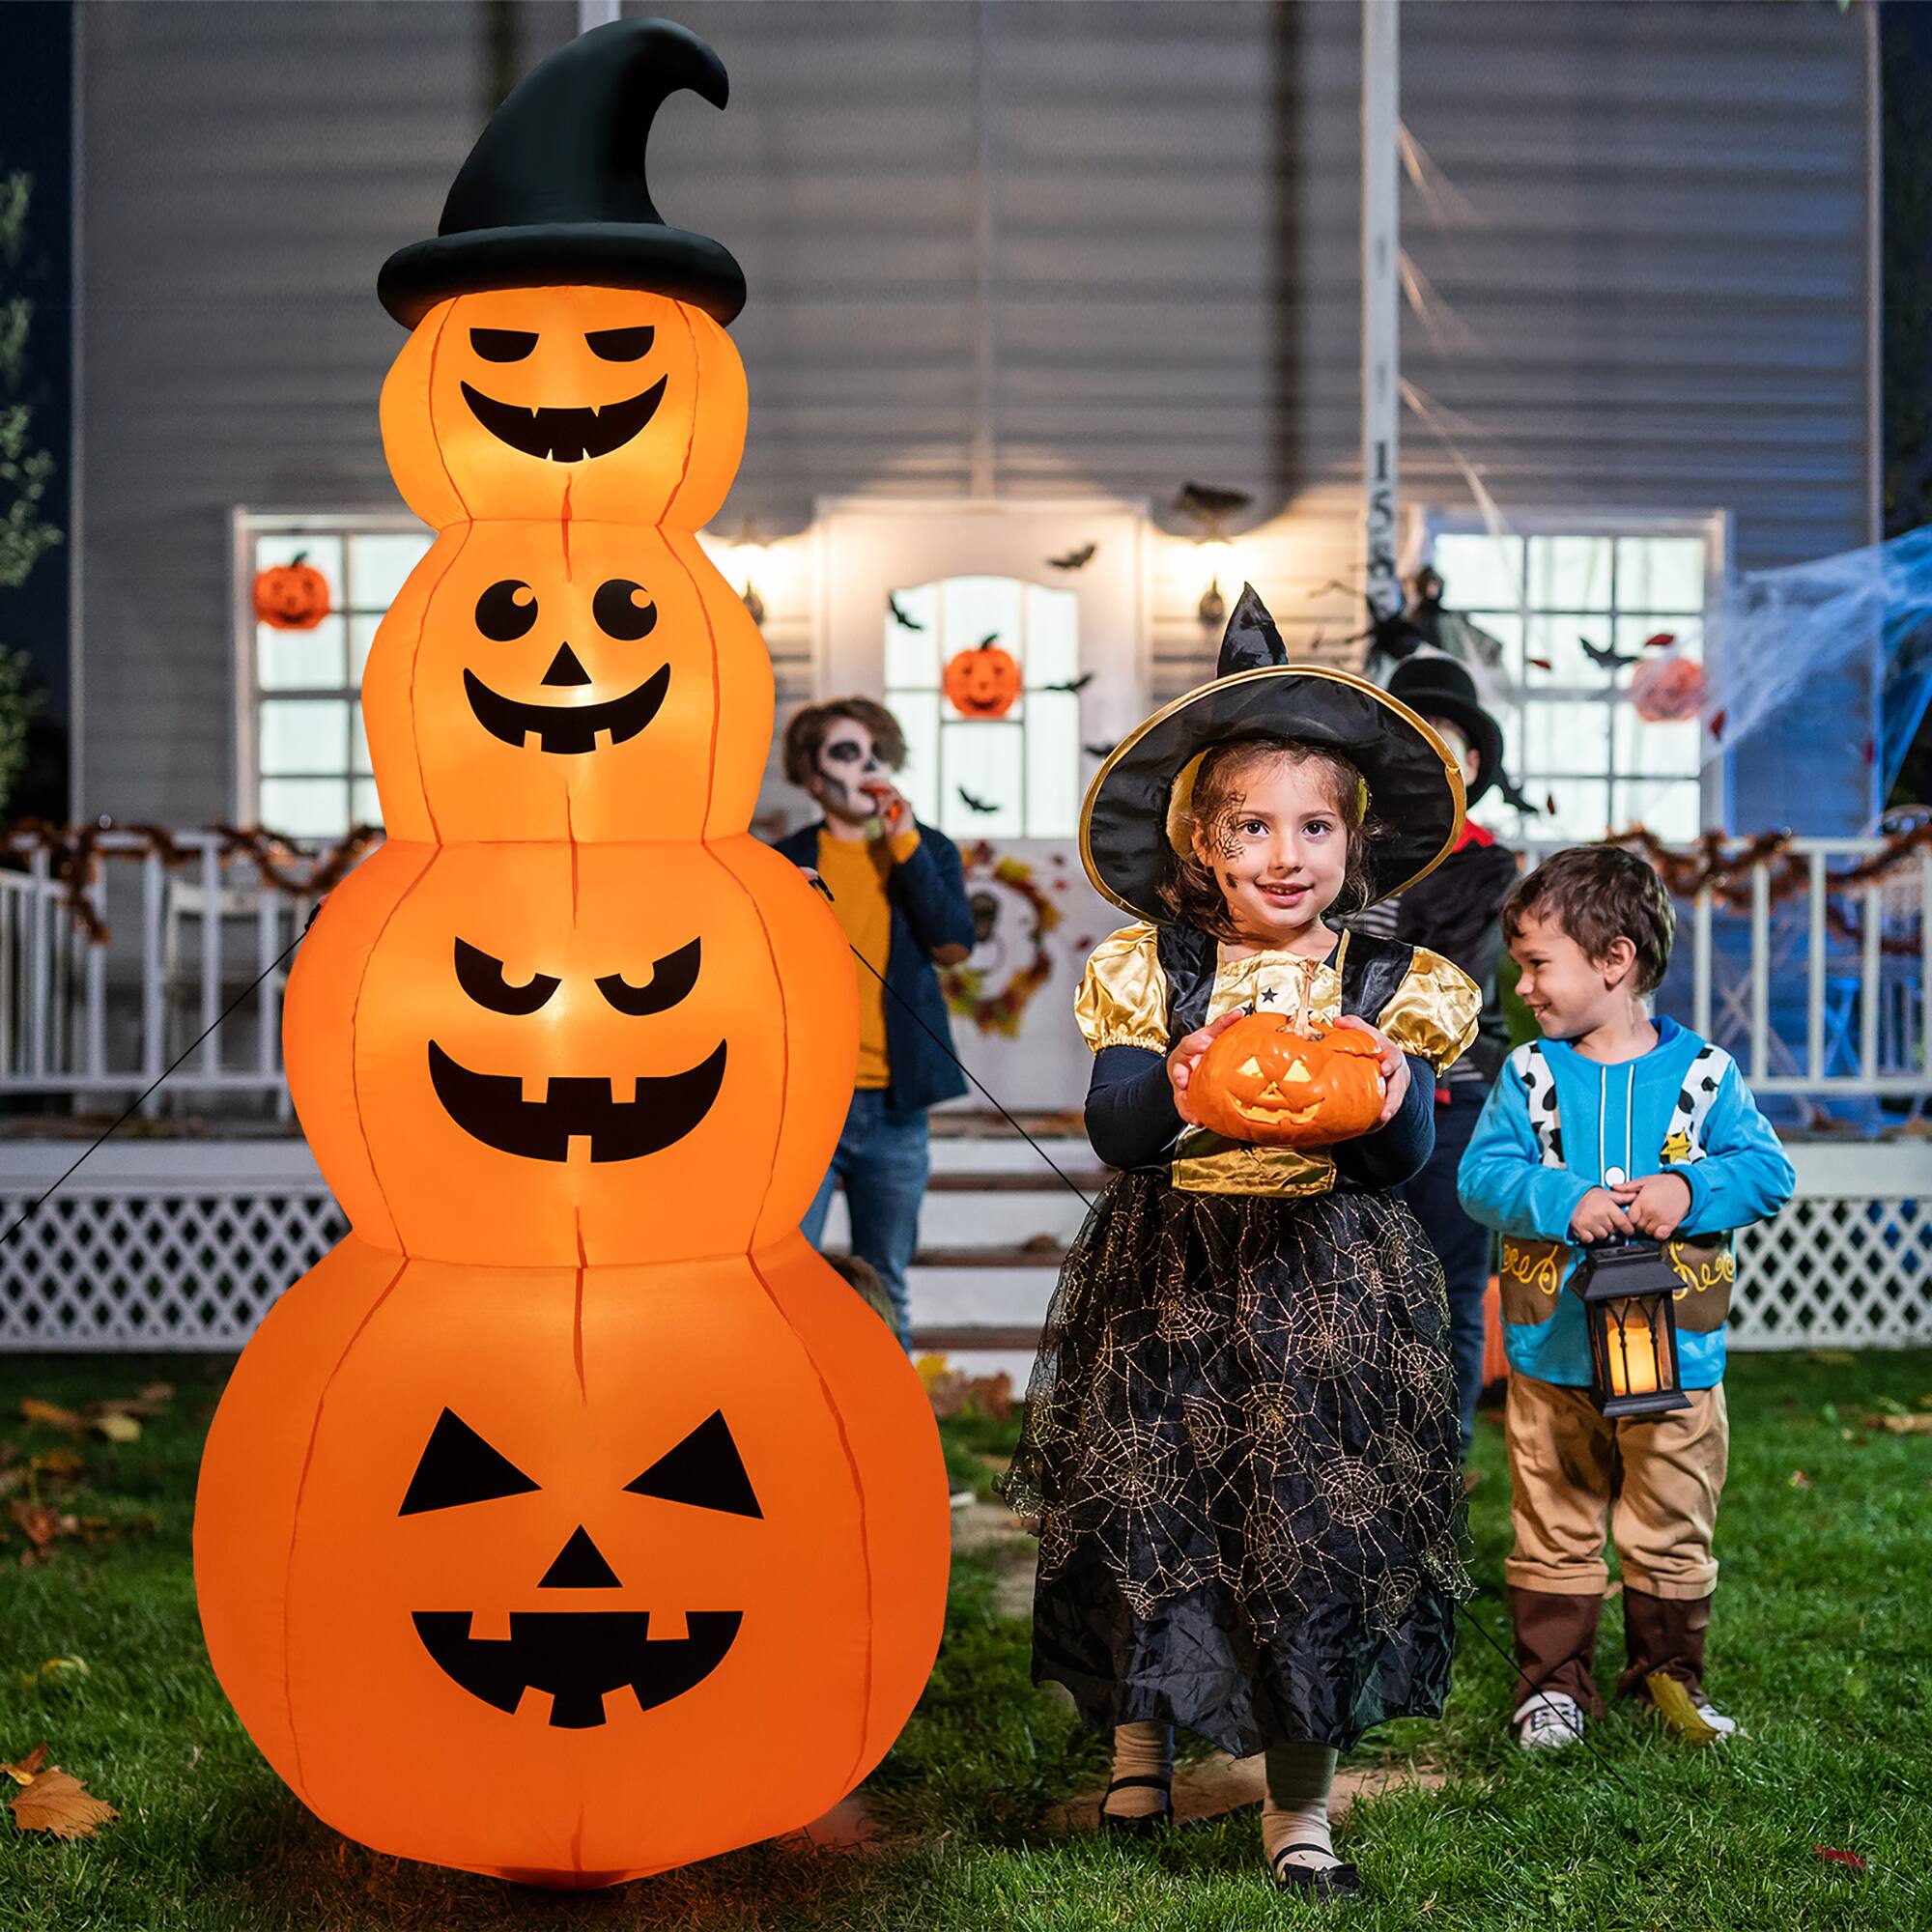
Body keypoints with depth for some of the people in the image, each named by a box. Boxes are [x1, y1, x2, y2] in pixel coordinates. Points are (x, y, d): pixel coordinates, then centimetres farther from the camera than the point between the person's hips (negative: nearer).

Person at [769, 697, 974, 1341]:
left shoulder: (928, 851, 8)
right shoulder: (785, 861, 5)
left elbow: (954, 944, -8)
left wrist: (904, 844, -13)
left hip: (894, 1109, 2)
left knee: (885, 1293, 10)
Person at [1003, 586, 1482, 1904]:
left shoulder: (1392, 988, 1)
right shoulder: (1153, 971, 0)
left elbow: (1405, 1164, -3)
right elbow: (1111, 1133, -8)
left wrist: (1388, 1103, -24)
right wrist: (1175, 1092, -28)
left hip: (1328, 1295, 0)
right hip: (1167, 1287, 0)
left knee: (1313, 1536, 0)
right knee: (1145, 1507, 6)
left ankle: (1299, 1814, 16)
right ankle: (1138, 1742, 33)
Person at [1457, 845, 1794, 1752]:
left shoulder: (1703, 1074, -3)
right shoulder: (1528, 1075, 0)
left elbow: (1766, 1171, -4)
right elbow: (1483, 1174, -8)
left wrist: (1690, 1192, -20)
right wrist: (1561, 1199, -23)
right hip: (1552, 1358, 1)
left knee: (1672, 1535, 11)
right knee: (1554, 1532, 9)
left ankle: (1669, 1671, 29)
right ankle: (1554, 1678, 22)